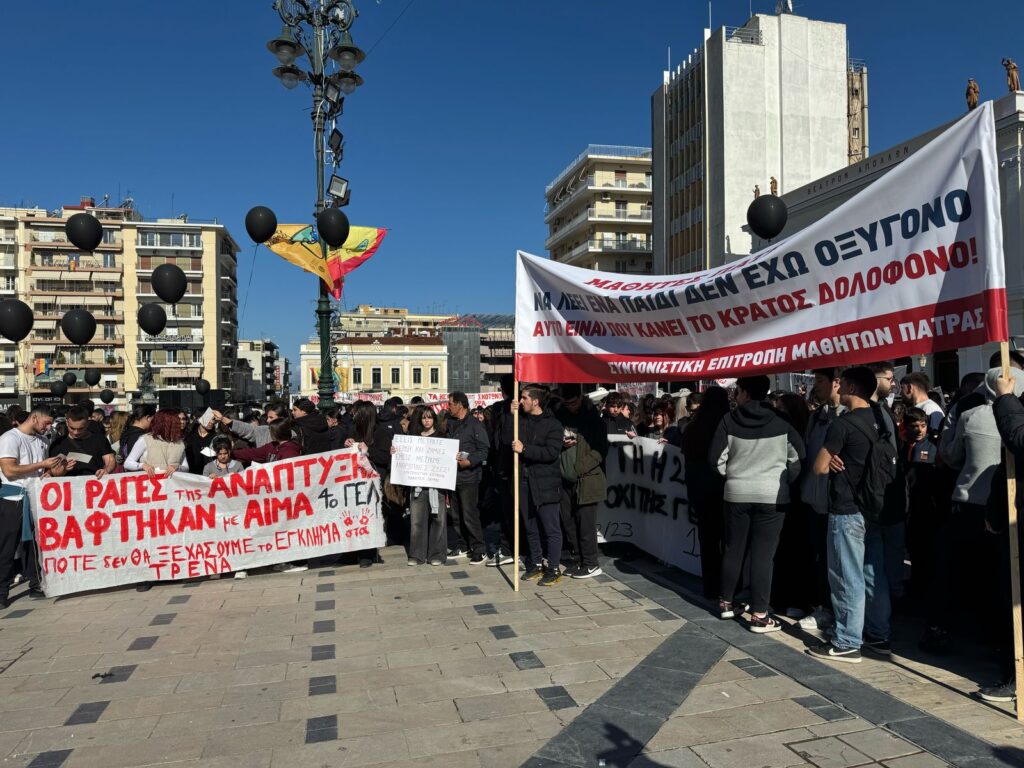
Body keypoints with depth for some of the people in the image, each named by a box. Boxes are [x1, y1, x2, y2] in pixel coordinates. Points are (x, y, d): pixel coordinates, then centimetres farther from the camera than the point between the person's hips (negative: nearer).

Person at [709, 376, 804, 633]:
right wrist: (786, 480, 14)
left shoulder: (729, 420, -5)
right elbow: (798, 456, 1)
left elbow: (716, 459, -4)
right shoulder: (781, 421, -4)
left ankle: (726, 602, 26)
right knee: (763, 554, 1)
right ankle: (759, 615, 2)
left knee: (733, 549, 14)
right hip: (772, 495, -1)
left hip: (737, 493, 1)